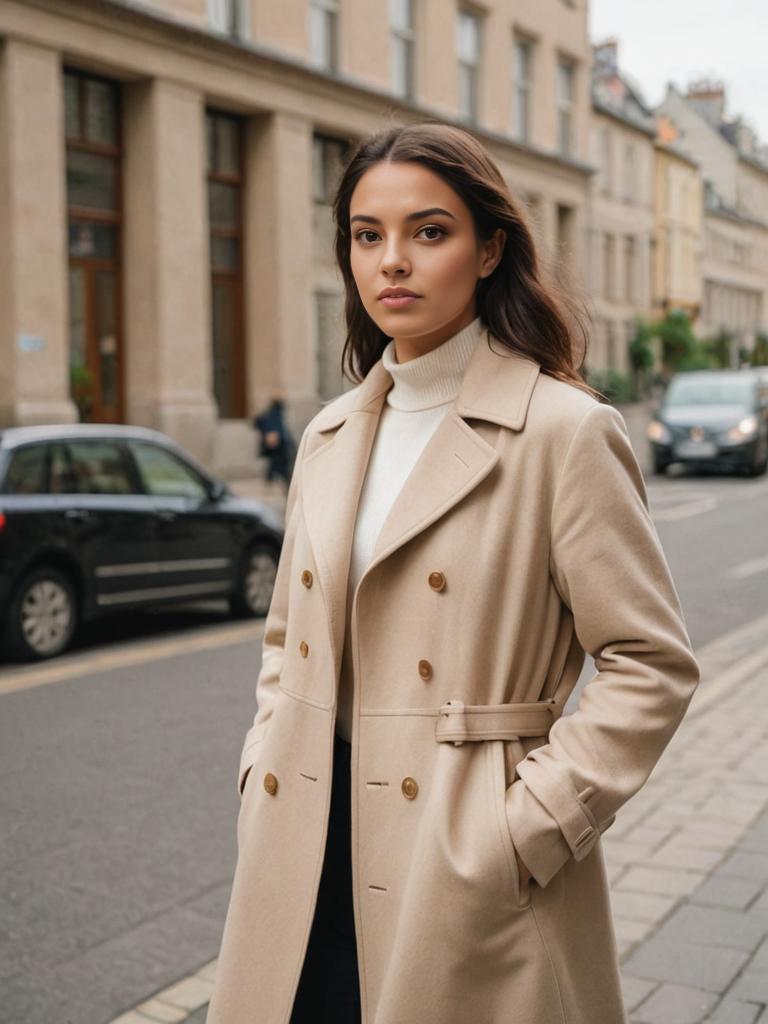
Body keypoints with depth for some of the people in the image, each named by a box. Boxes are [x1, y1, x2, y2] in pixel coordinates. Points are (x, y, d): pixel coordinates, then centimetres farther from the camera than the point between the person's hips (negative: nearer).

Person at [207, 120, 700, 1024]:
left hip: (465, 876, -5)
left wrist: (520, 830, -14)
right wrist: (263, 773, 4)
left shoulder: (566, 431, -10)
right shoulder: (330, 436, 8)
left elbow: (651, 664, -10)